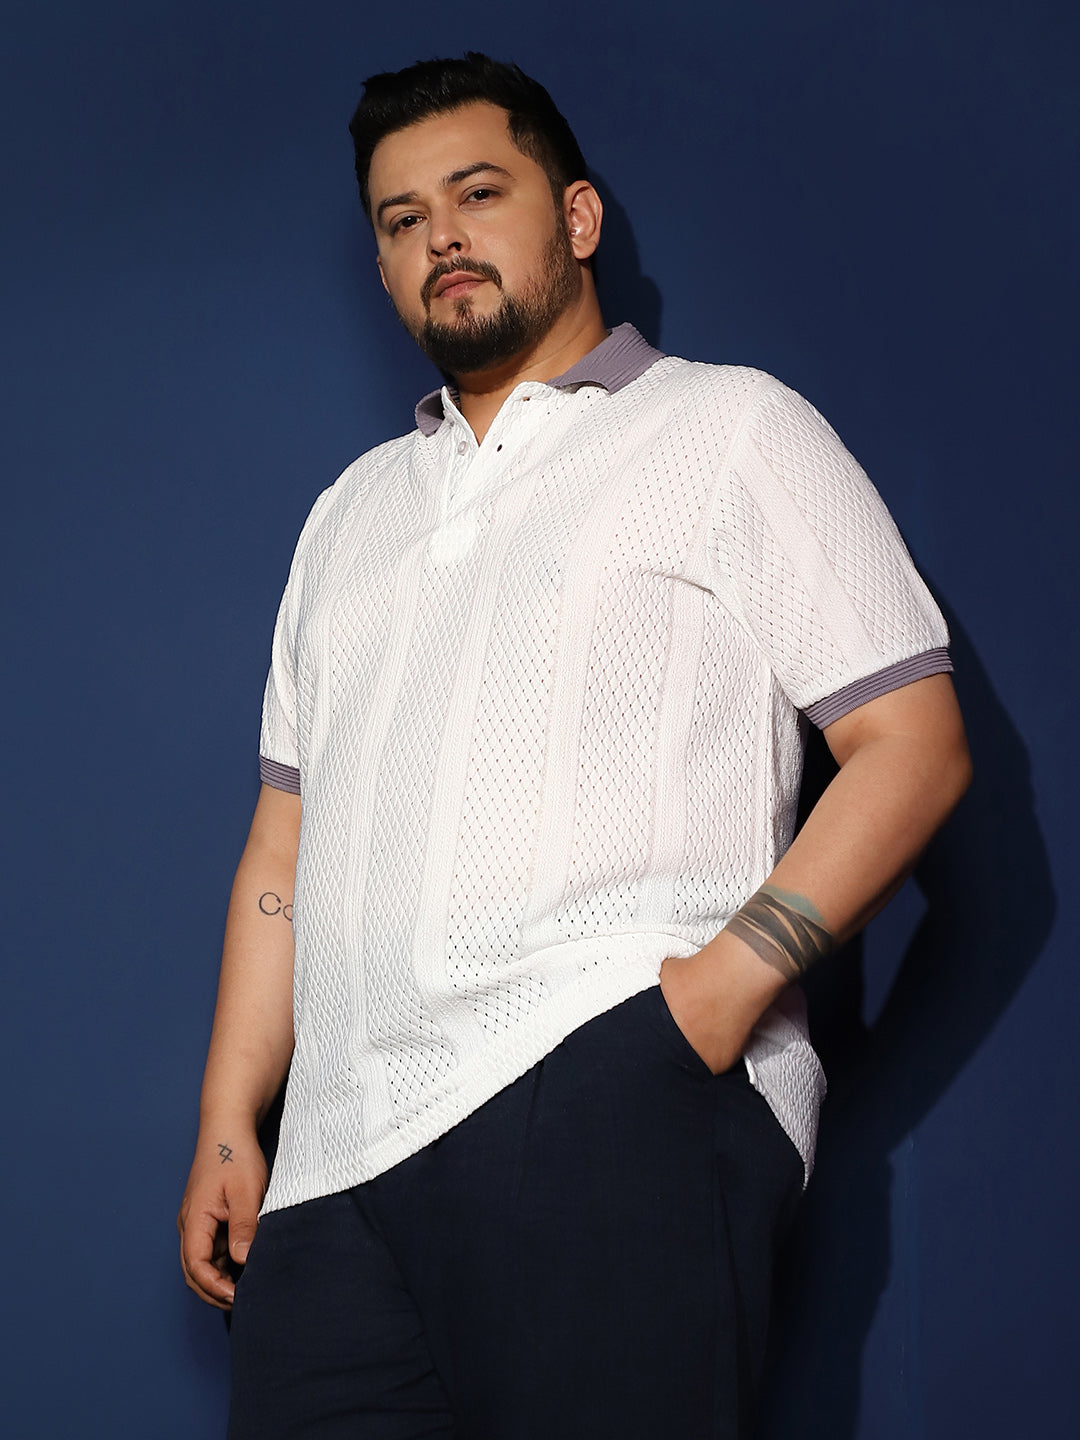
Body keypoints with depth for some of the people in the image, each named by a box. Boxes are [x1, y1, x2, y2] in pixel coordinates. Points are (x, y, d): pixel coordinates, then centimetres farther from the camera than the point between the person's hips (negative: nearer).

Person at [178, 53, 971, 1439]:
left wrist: (738, 969, -14)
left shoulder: (731, 428, 10)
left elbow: (911, 741, 0)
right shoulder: (353, 508, 27)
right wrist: (227, 1126, 13)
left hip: (612, 1083, -4)